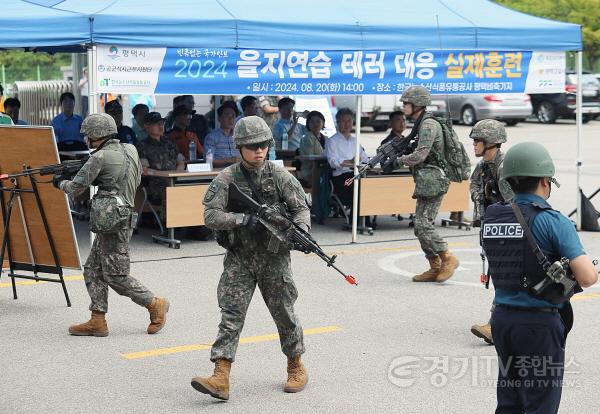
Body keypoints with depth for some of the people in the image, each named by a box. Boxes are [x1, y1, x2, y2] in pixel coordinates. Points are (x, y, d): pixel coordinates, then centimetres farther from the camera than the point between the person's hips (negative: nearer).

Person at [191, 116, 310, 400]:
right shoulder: (227, 179, -6)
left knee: (284, 312, 10)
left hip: (273, 256, 1)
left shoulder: (279, 176, -2)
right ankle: (221, 378, -11)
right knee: (231, 314, -7)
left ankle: (296, 366, 30)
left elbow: (301, 207, 1)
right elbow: (211, 216, -12)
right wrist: (245, 218, -23)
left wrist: (300, 230, -19)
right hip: (239, 258, -1)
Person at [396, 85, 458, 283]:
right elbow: (414, 152, 23)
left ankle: (448, 259, -5)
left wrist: (398, 160, -7)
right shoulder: (419, 124, 18)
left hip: (432, 181, -10)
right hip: (425, 183, 10)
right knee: (421, 225, 8)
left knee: (423, 224, -13)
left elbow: (420, 155, -20)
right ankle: (435, 268, 12)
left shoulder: (428, 124, -13)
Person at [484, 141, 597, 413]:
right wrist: (573, 279, 2)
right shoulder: (553, 221, -15)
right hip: (539, 322, -6)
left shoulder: (491, 218, 4)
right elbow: (588, 277, -21)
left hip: (502, 318, 6)